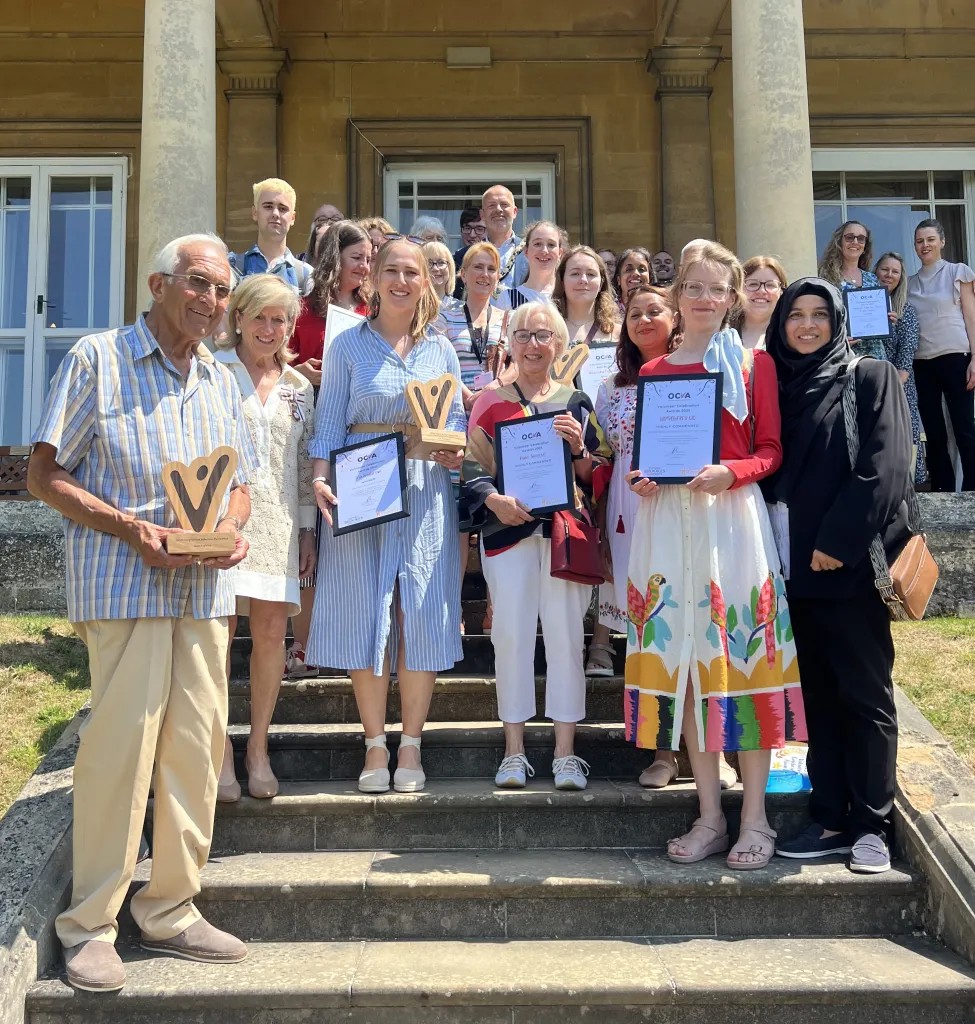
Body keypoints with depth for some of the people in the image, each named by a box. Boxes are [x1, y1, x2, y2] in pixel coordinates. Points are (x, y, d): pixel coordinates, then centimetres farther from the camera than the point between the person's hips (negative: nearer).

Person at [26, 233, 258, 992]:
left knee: (196, 747, 6)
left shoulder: (220, 381, 16)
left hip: (205, 590, 6)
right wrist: (128, 527, -16)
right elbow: (44, 475, -4)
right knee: (121, 744, -7)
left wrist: (231, 528, -3)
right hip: (124, 586, -5)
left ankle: (171, 911, 19)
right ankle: (91, 924, 8)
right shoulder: (97, 360, -1)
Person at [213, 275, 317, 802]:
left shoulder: (299, 386, 16)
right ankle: (219, 748, 10)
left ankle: (258, 746, 16)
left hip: (278, 524, 4)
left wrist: (307, 527, 11)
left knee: (272, 632, 1)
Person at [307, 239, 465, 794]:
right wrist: (321, 479, -13)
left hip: (426, 491, 1)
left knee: (423, 613, 0)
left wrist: (456, 452, -9)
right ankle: (376, 744, 12)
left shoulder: (441, 348, 12)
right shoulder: (349, 345, 6)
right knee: (365, 611, 0)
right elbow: (330, 422, 2)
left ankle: (411, 744, 11)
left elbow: (457, 418, 12)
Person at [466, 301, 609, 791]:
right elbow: (472, 465, 4)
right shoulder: (490, 402, 10)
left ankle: (565, 753, 6)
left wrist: (578, 447, -9)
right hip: (508, 530, 0)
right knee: (510, 635, -2)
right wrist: (494, 499, -14)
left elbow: (598, 476, 11)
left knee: (566, 635, -2)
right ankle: (514, 751, 8)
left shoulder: (577, 402, 13)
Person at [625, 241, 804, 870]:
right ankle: (710, 817, 15)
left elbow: (771, 450, 1)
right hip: (669, 518, 3)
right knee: (686, 659, 4)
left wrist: (730, 472, -16)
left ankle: (755, 819, 9)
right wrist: (639, 477, -4)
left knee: (742, 653, -3)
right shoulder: (653, 372, 13)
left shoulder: (754, 363, 5)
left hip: (734, 516, -3)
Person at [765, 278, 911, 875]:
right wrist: (776, 546, 3)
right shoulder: (779, 386, 15)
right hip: (798, 563, 5)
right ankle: (830, 821, 15)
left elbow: (884, 468, -9)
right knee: (819, 693, 8)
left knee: (866, 693, 0)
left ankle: (870, 825, 10)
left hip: (851, 563, -5)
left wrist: (839, 541, -15)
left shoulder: (871, 378, 1)